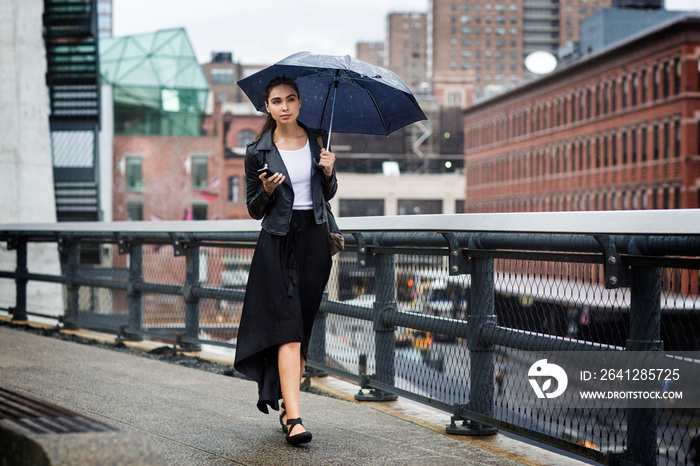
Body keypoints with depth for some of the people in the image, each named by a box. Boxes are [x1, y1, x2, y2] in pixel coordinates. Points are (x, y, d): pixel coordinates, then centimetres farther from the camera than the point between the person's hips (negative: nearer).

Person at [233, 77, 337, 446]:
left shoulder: (316, 140, 9)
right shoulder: (258, 152, 0)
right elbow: (254, 210, 5)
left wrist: (328, 172, -2)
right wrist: (267, 191, -15)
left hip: (314, 239, 4)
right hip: (277, 242, -3)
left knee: (304, 328, 7)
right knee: (288, 331, -13)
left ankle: (285, 405, 21)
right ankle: (293, 417, -18)